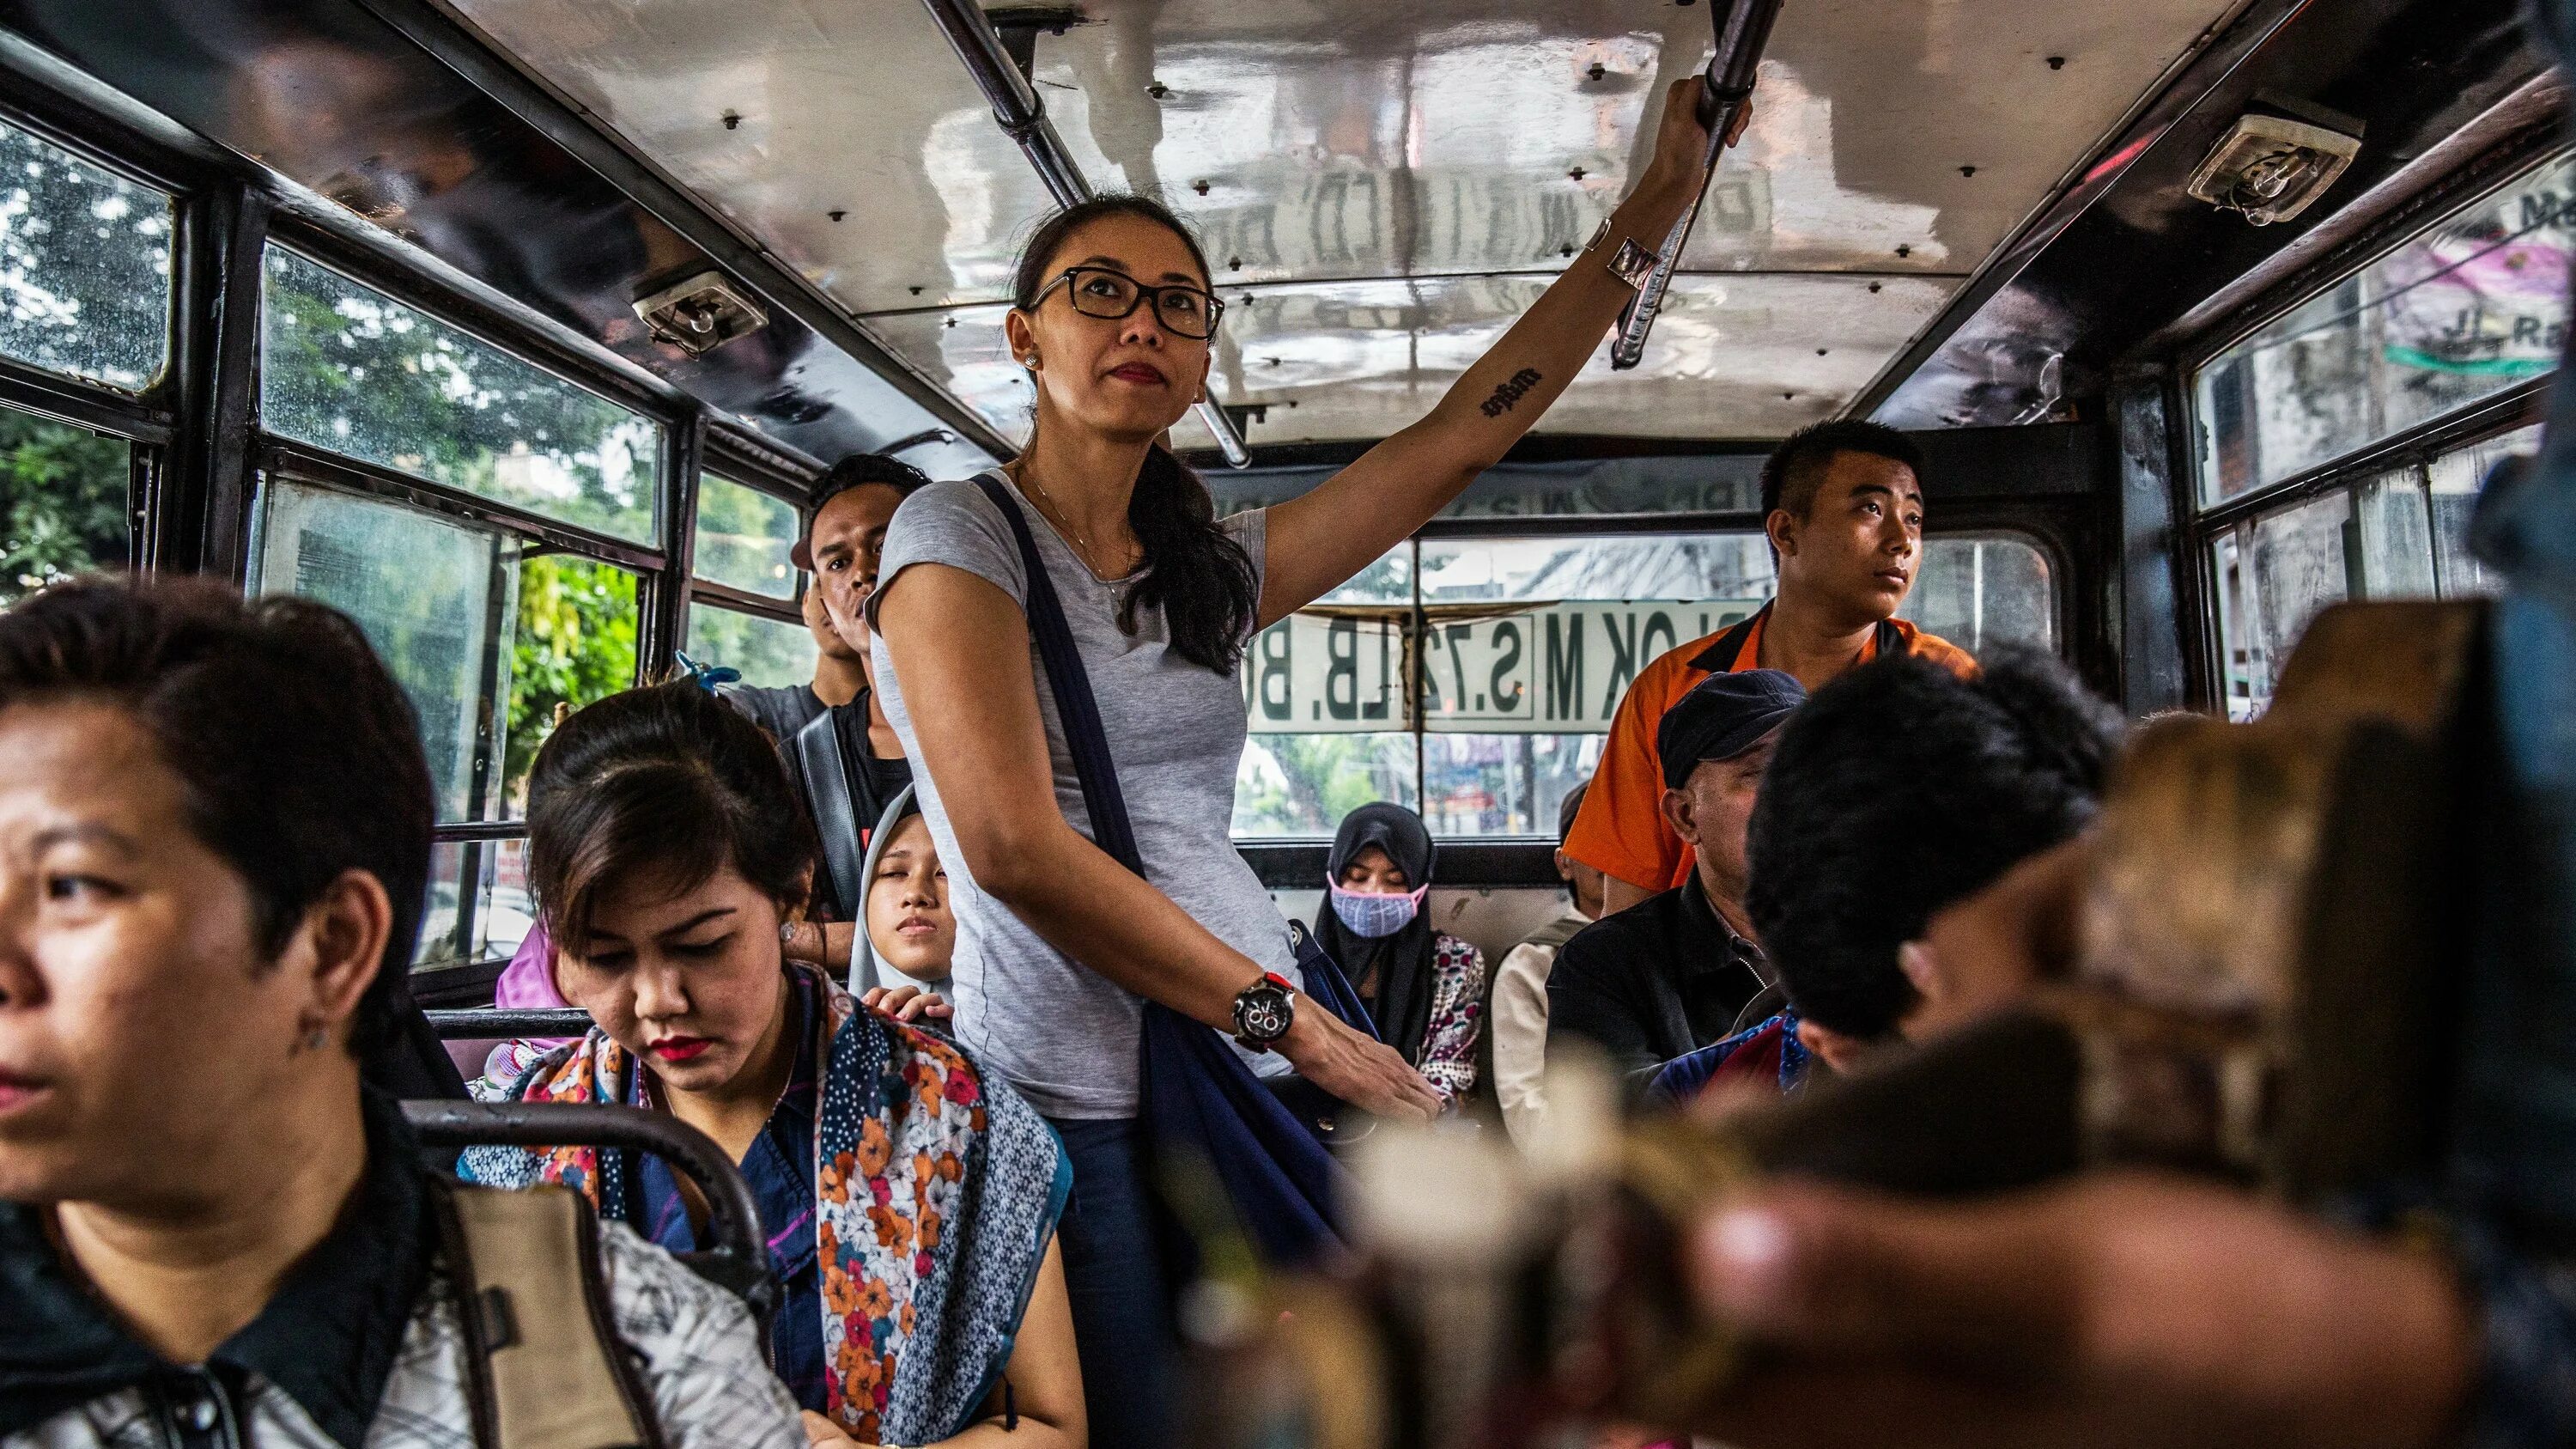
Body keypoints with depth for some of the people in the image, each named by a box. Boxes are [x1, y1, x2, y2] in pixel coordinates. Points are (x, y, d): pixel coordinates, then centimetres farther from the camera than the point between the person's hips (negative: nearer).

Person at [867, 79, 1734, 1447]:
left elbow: (1463, 433, 12)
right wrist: (1289, 1018, -14)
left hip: (1255, 1074, 6)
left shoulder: (1217, 566, 13)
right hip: (1075, 1106, -5)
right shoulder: (961, 530, -5)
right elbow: (1017, 848, -16)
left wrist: (1647, 212, 11)